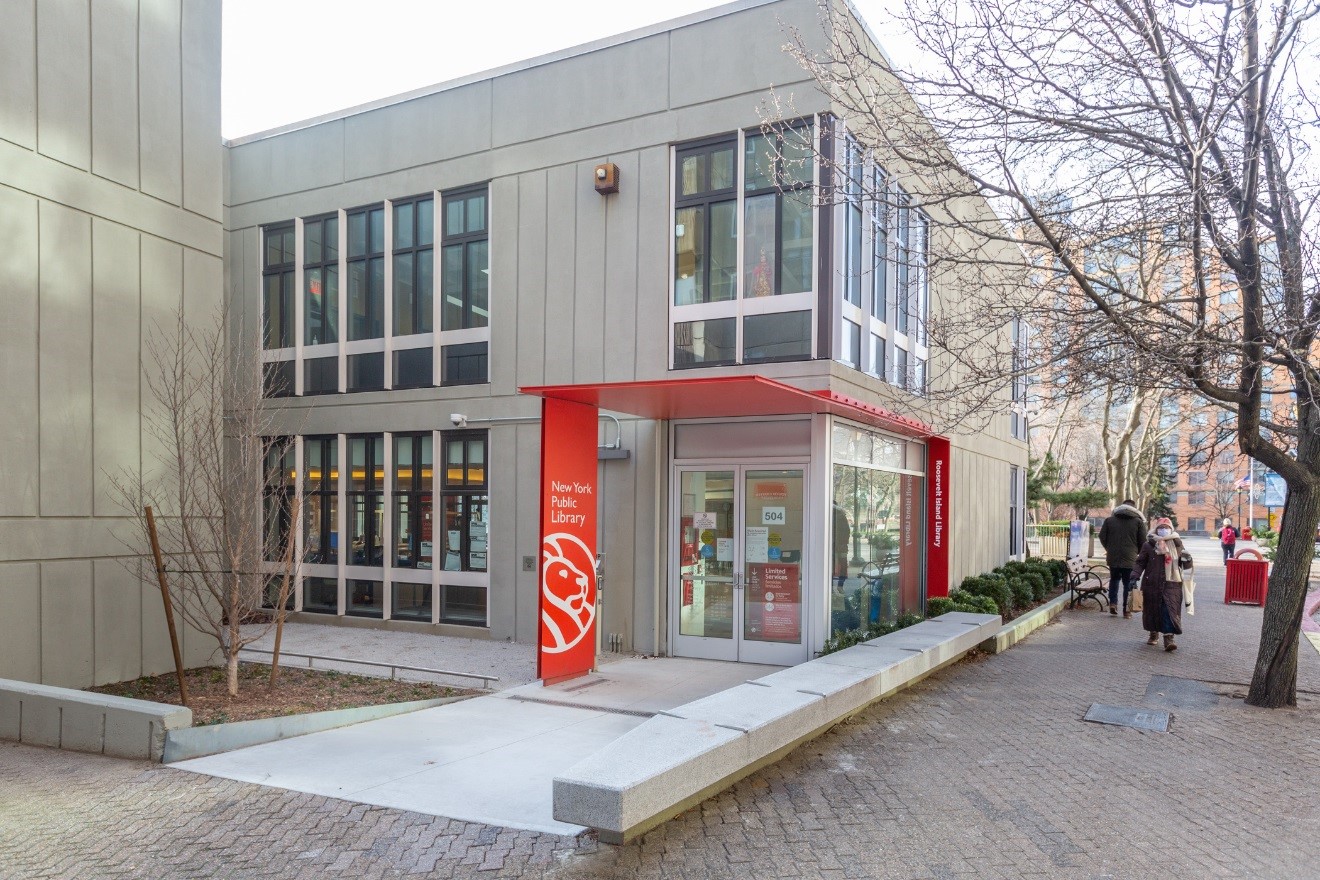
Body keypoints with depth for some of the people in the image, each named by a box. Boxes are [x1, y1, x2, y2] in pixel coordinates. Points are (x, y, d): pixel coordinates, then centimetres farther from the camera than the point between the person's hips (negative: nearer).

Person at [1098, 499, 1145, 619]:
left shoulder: (1109, 520, 4)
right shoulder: (1138, 521, -2)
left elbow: (1102, 537, 4)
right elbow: (1143, 541, -4)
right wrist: (1136, 552, 14)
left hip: (1113, 557, 2)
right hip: (1130, 559, -2)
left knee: (1114, 579, 22)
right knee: (1128, 583, 6)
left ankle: (1113, 603, 9)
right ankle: (1126, 611, 6)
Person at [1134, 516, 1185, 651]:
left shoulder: (1176, 544, 9)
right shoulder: (1148, 545, 3)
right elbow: (1140, 562, 5)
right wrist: (1135, 577, -8)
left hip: (1171, 584, 0)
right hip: (1152, 584, 0)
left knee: (1170, 610, -9)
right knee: (1152, 610, 10)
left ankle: (1169, 638, -11)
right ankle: (1153, 633, 30)